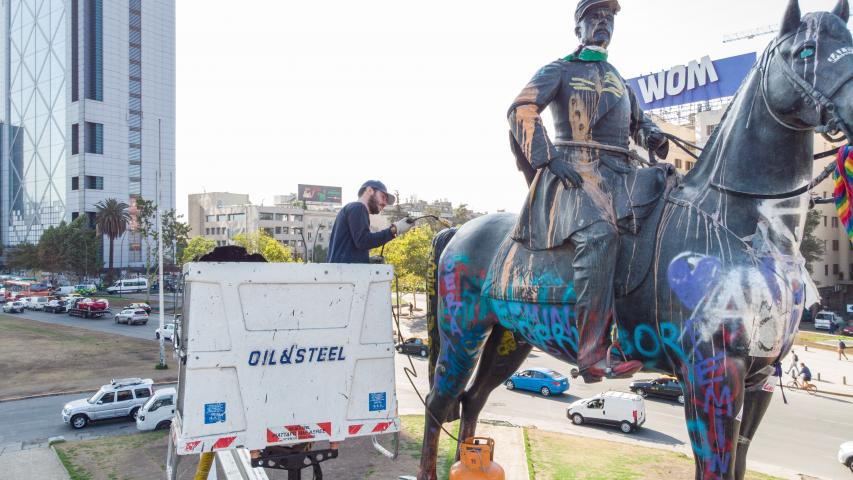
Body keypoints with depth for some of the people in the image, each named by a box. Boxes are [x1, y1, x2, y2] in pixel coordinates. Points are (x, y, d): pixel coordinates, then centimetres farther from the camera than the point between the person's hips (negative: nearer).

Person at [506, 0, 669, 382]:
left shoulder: (620, 81, 30)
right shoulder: (559, 71, 12)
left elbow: (639, 122, 37)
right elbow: (521, 110, -2)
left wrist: (654, 137, 11)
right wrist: (550, 158, -15)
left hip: (620, 173, 7)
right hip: (574, 170, -7)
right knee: (599, 232, -34)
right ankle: (593, 354, -35)